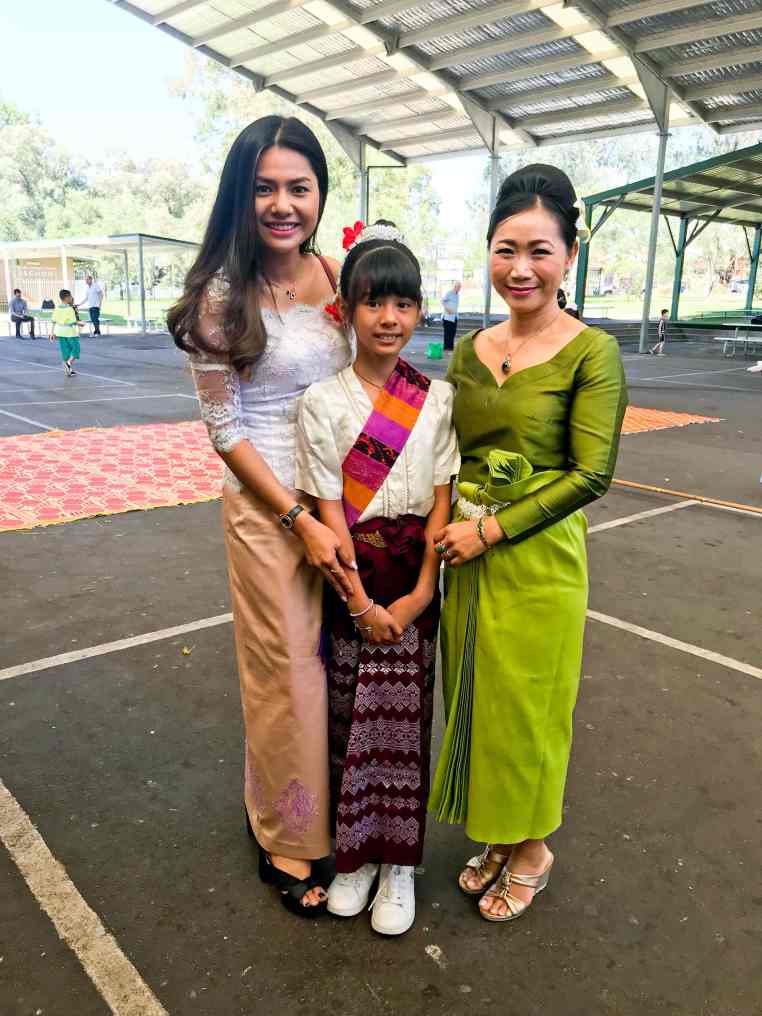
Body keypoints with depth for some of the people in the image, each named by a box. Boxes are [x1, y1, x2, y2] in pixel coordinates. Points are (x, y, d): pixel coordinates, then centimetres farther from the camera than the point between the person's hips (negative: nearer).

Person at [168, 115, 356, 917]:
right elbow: (224, 428, -10)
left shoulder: (337, 275, 4)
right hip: (267, 504, -5)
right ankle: (287, 840, 30)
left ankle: (314, 811, 40)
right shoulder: (223, 296, -11)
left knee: (338, 659, 14)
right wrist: (300, 520, -14)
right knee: (289, 671, 6)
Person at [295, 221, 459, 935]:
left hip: (413, 585, 1)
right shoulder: (322, 402, -6)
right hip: (347, 582, 0)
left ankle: (399, 863, 25)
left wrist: (420, 594, -9)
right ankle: (355, 851, 30)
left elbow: (441, 500, -3)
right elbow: (329, 511, -8)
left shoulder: (438, 400, -1)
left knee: (402, 718, 7)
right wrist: (360, 602, -11)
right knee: (347, 717, 9)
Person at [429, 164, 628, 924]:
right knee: (474, 697, 16)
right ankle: (497, 836, 40)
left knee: (526, 705, 10)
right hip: (467, 555, 5)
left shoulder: (590, 353, -10)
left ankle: (532, 849, 36)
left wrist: (491, 530, -17)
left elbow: (591, 474, -15)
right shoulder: (470, 350, 6)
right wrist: (445, 525, -3)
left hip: (537, 558, -5)